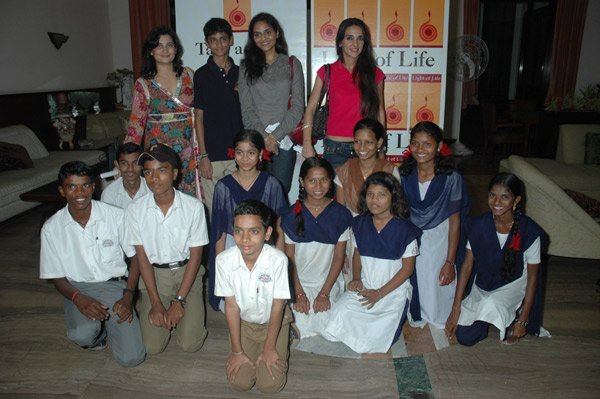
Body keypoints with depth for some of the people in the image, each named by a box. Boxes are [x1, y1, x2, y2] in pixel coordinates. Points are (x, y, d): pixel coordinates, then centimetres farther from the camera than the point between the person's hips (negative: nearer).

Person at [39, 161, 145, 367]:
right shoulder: (51, 228, -5)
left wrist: (128, 296, -11)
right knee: (82, 335, -33)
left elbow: (135, 256, 0)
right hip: (79, 289, 1)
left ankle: (108, 323, 19)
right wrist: (78, 298, -19)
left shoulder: (116, 216, -9)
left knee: (131, 357, -12)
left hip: (115, 285, 0)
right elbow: (57, 276, 2)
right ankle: (97, 333, 7)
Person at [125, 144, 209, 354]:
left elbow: (195, 255, -9)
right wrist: (156, 303, -11)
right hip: (153, 274, 1)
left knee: (190, 343, -10)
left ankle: (179, 309, 20)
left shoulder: (193, 206, -14)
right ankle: (146, 305, 23)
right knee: (152, 346, -6)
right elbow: (142, 256, -5)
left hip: (186, 272, -1)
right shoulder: (135, 209, -10)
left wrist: (179, 301, -13)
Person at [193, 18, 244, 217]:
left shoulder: (240, 73, 11)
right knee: (215, 208, 0)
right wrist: (202, 155, -7)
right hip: (212, 155, -3)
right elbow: (199, 116, -1)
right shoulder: (202, 75, 1)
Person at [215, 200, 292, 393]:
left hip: (273, 321, -1)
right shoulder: (224, 260, -24)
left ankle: (278, 345, 21)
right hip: (243, 322, 2)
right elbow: (231, 306, -13)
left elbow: (277, 307, -19)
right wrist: (237, 351, -8)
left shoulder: (278, 259, -30)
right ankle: (250, 351, 24)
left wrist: (269, 349, -10)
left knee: (269, 384, -8)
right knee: (239, 382, -6)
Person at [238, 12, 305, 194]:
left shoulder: (292, 64, 9)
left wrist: (276, 135, -8)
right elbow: (247, 109, 3)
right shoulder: (247, 67, 10)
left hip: (284, 139, 0)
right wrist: (264, 136, -10)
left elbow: (298, 106, 1)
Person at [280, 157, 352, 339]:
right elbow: (289, 257, -1)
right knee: (303, 326, -18)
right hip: (299, 282, 0)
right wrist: (298, 293, -9)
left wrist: (324, 293, -8)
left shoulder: (340, 214, -3)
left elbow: (339, 257, -2)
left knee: (325, 325, -18)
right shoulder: (291, 215, -2)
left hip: (329, 283, 0)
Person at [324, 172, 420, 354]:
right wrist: (356, 279, -4)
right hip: (364, 287, 3)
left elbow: (408, 268, -7)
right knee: (340, 314, -22)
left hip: (393, 290, -3)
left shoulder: (405, 229, -11)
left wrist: (380, 293, -13)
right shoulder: (360, 224, 2)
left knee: (380, 336, -20)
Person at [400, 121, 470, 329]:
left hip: (439, 239, -2)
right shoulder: (404, 174, -10)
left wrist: (450, 262, -13)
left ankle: (440, 320, 40)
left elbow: (454, 221, -13)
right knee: (413, 283, 13)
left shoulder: (451, 178, -18)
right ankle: (417, 316, 43)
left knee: (438, 285, 9)